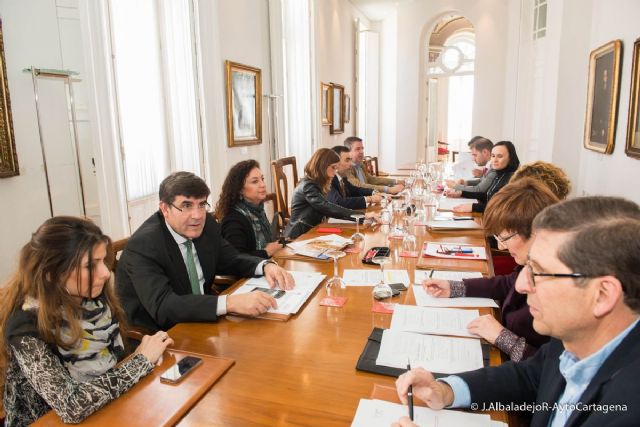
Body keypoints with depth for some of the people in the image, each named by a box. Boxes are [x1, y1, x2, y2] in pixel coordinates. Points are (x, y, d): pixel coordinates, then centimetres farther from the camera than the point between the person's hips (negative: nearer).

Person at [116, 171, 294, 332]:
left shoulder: (206, 224, -5)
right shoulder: (143, 246, -23)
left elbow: (231, 259, 7)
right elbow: (163, 307, -35)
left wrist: (266, 266, -15)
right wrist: (230, 302, -45)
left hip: (202, 319, 7)